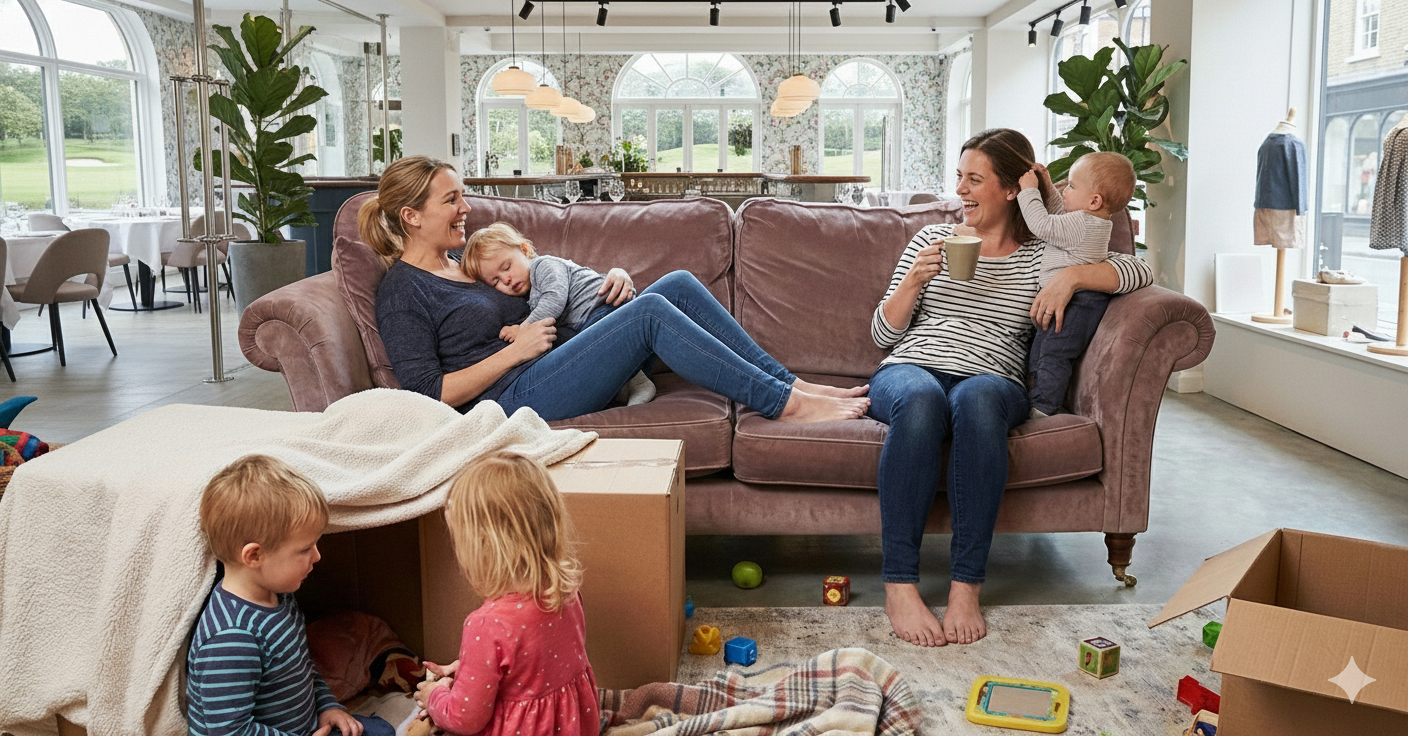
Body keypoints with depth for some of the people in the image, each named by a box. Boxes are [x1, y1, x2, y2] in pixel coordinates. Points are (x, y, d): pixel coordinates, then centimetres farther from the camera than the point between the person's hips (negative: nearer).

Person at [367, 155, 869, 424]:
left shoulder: (468, 264, 24)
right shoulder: (403, 292, -2)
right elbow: (430, 393, -12)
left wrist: (614, 279, 7)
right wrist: (516, 350, -12)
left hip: (552, 374, 9)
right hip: (514, 397, -9)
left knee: (679, 285, -8)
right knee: (650, 311, -26)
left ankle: (788, 383, -9)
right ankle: (785, 404, -22)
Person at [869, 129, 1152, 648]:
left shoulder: (1040, 255, 17)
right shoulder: (932, 239, 20)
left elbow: (1139, 272, 9)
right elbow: (883, 333, 14)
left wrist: (1072, 276, -6)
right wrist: (914, 280, -3)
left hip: (992, 383, 0)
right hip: (909, 371, 1)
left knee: (979, 396, -40)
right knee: (921, 397, -39)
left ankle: (966, 587, -37)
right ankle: (898, 586, -37)